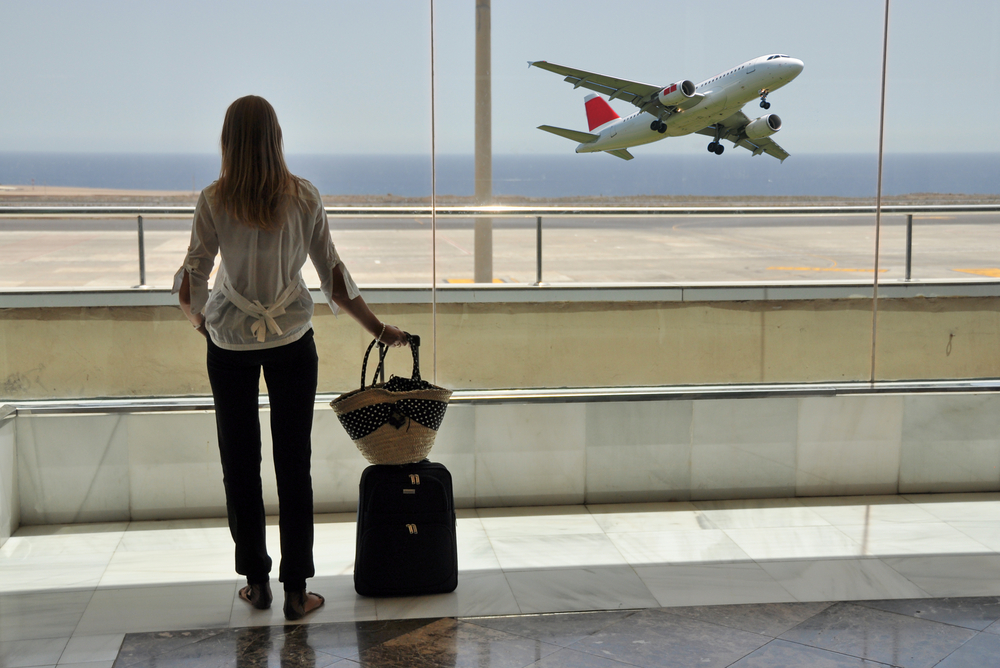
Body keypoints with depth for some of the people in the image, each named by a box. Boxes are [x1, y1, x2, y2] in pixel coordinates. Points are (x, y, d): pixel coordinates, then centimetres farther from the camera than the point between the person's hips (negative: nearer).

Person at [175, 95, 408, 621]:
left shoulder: (213, 202, -9)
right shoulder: (304, 197, -6)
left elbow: (193, 279, -6)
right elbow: (334, 276, -3)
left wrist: (199, 320, 15)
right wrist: (379, 329, 7)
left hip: (230, 343, 0)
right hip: (291, 340, 1)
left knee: (240, 461, 11)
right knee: (293, 463, 5)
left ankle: (256, 581, 19)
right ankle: (296, 590, 7)